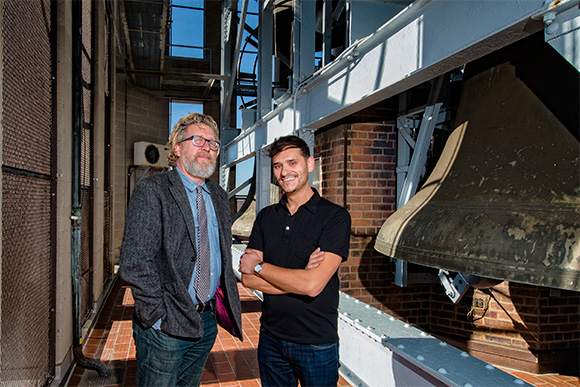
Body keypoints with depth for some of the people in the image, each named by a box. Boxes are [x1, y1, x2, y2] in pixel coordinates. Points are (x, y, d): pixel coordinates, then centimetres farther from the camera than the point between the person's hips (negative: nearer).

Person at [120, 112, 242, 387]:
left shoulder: (219, 196, 11)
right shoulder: (151, 191, -11)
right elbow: (133, 261, -17)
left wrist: (224, 300, 9)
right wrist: (159, 315, -17)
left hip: (207, 322, 6)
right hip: (165, 325, -6)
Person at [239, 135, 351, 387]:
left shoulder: (335, 216, -13)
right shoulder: (266, 217, 3)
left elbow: (313, 285, -22)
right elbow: (248, 279, -5)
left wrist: (259, 266, -11)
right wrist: (300, 277, -17)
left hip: (317, 344, -4)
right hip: (271, 338, 4)